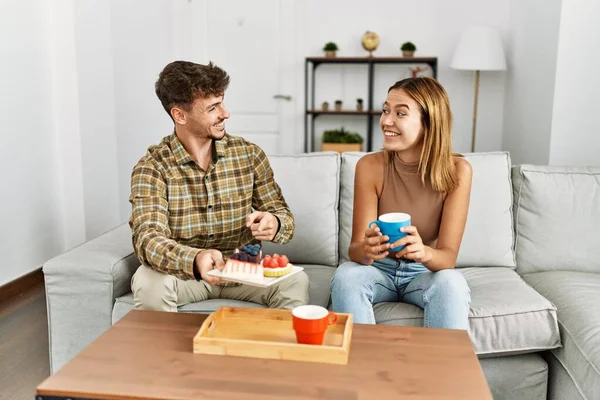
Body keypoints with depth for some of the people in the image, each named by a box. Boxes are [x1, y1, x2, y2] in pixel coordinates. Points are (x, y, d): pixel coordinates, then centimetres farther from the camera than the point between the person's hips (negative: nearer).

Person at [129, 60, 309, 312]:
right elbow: (147, 238, -25)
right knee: (149, 282, -33)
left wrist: (274, 225, -27)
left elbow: (282, 213, -1)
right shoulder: (152, 167, -13)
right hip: (184, 271, -1)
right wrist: (195, 259, -47)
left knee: (295, 282, -26)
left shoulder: (249, 154, -4)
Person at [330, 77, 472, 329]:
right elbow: (355, 248, -15)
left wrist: (424, 253, -42)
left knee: (451, 283, -32)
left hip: (425, 273, 0)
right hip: (379, 270, 1)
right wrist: (366, 249, -40)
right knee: (346, 276, -30)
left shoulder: (456, 170, -17)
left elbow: (448, 257, -19)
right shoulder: (370, 166, -16)